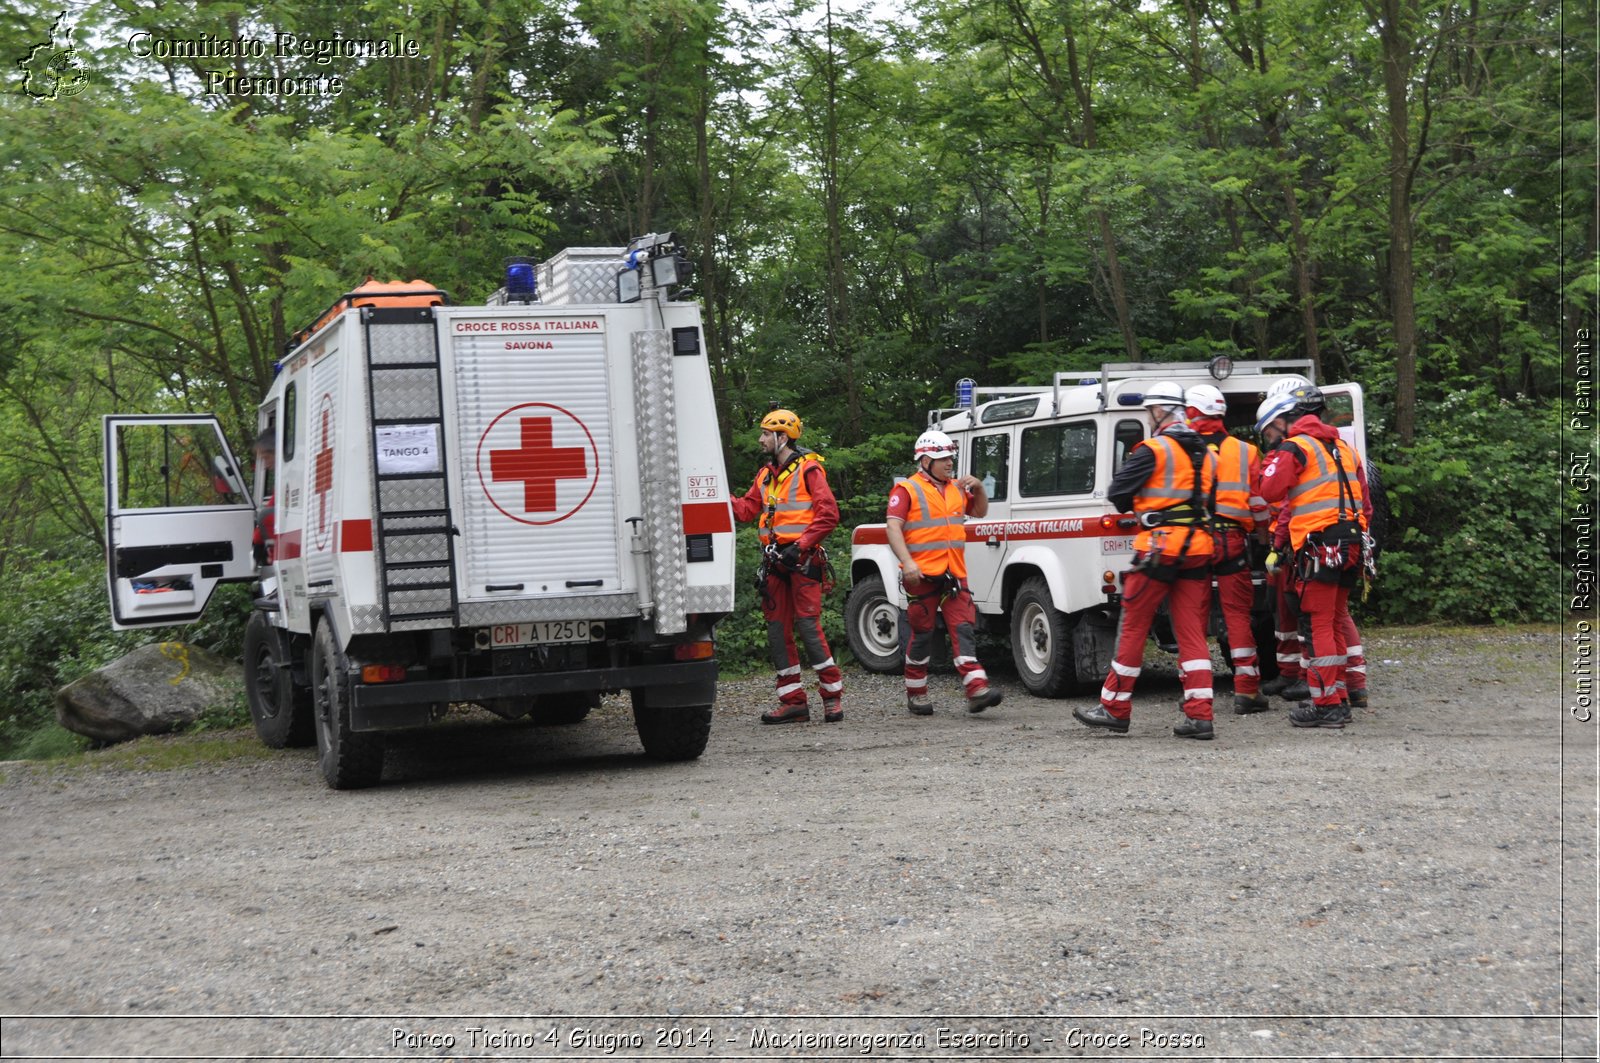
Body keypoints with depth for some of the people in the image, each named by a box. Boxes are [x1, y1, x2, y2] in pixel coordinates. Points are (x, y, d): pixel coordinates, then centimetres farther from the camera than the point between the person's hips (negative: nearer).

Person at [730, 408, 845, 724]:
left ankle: (833, 695, -1)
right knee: (777, 630, 5)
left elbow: (828, 514, -13)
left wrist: (800, 545, -19)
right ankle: (793, 701, 10)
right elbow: (748, 508, 12)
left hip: (802, 559, -8)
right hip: (775, 561, 8)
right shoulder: (765, 474, 18)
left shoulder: (808, 469, -6)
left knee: (808, 626, -11)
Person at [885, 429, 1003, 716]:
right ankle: (916, 693, 16)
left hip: (954, 574, 5)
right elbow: (893, 527, -11)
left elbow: (980, 512, 29)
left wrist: (978, 488, 9)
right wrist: (907, 562, -23)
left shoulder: (957, 488, 17)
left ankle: (976, 691, -13)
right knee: (922, 633, 3)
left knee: (964, 629, -6)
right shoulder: (907, 490, -3)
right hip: (922, 575, -5)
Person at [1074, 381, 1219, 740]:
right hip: (1198, 550, 6)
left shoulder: (1153, 450, -8)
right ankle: (1199, 716, -1)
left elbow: (1117, 493, -6)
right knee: (1192, 633, 5)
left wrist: (1136, 506, 14)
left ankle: (1114, 708, 11)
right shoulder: (1206, 454, 13)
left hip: (1158, 547, -6)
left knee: (1133, 628, 4)